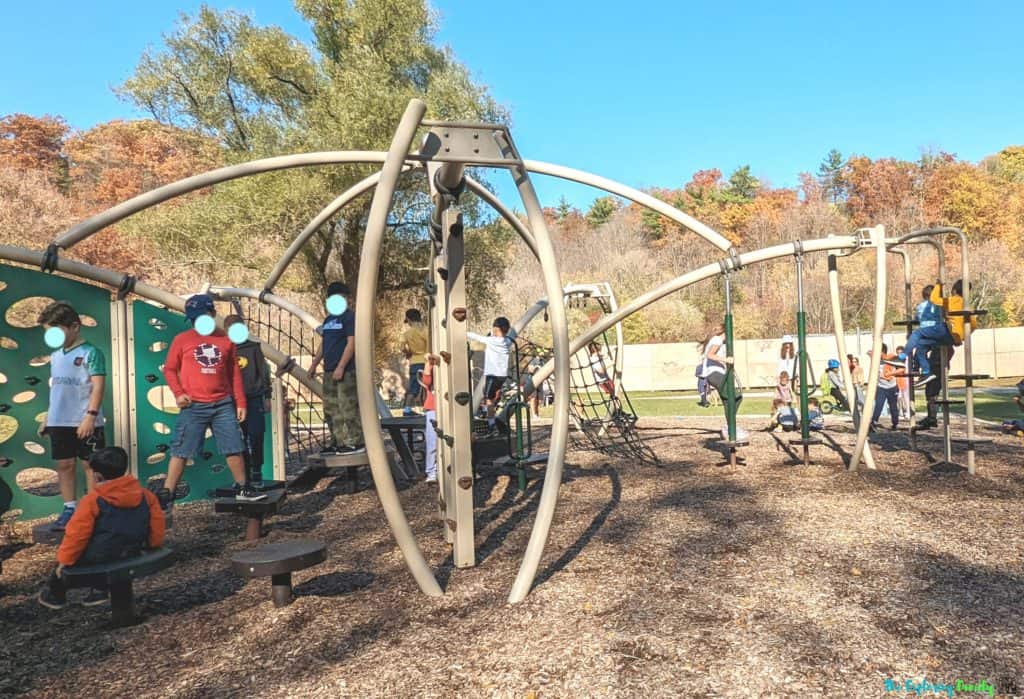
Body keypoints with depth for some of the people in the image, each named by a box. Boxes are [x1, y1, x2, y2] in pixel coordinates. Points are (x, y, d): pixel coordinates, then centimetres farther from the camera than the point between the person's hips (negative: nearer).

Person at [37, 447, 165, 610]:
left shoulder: (92, 500, -15)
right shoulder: (144, 494, -2)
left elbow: (76, 533, -14)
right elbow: (157, 521, 5)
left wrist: (65, 559, -2)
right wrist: (154, 544, 20)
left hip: (99, 555, -5)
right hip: (132, 552, 5)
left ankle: (55, 594, 40)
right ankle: (100, 589, 30)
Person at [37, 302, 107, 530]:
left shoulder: (90, 352, -9)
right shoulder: (55, 355, 13)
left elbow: (98, 387, -15)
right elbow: (55, 389, 20)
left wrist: (90, 416, -22)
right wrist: (47, 418, 19)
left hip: (85, 423, -7)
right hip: (59, 423, 7)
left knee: (91, 465, 2)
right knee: (64, 464, 11)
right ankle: (70, 509, 21)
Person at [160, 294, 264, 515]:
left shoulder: (225, 340, 7)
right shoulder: (182, 340, 1)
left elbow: (235, 373, 10)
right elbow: (169, 369, 6)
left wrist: (241, 402, 7)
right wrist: (178, 393, -9)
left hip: (223, 405, 2)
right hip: (193, 406, -2)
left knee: (235, 448, 6)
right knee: (180, 451, -1)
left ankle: (242, 489, 20)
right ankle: (166, 496, 7)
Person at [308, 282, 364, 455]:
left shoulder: (349, 317, -6)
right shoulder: (328, 319, 19)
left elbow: (351, 343, -14)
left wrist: (341, 367, -19)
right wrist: (314, 364, 17)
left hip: (345, 371, -9)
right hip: (329, 371, 9)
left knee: (349, 408, -8)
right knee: (330, 409, 11)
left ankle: (356, 442, -2)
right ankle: (338, 442, 19)